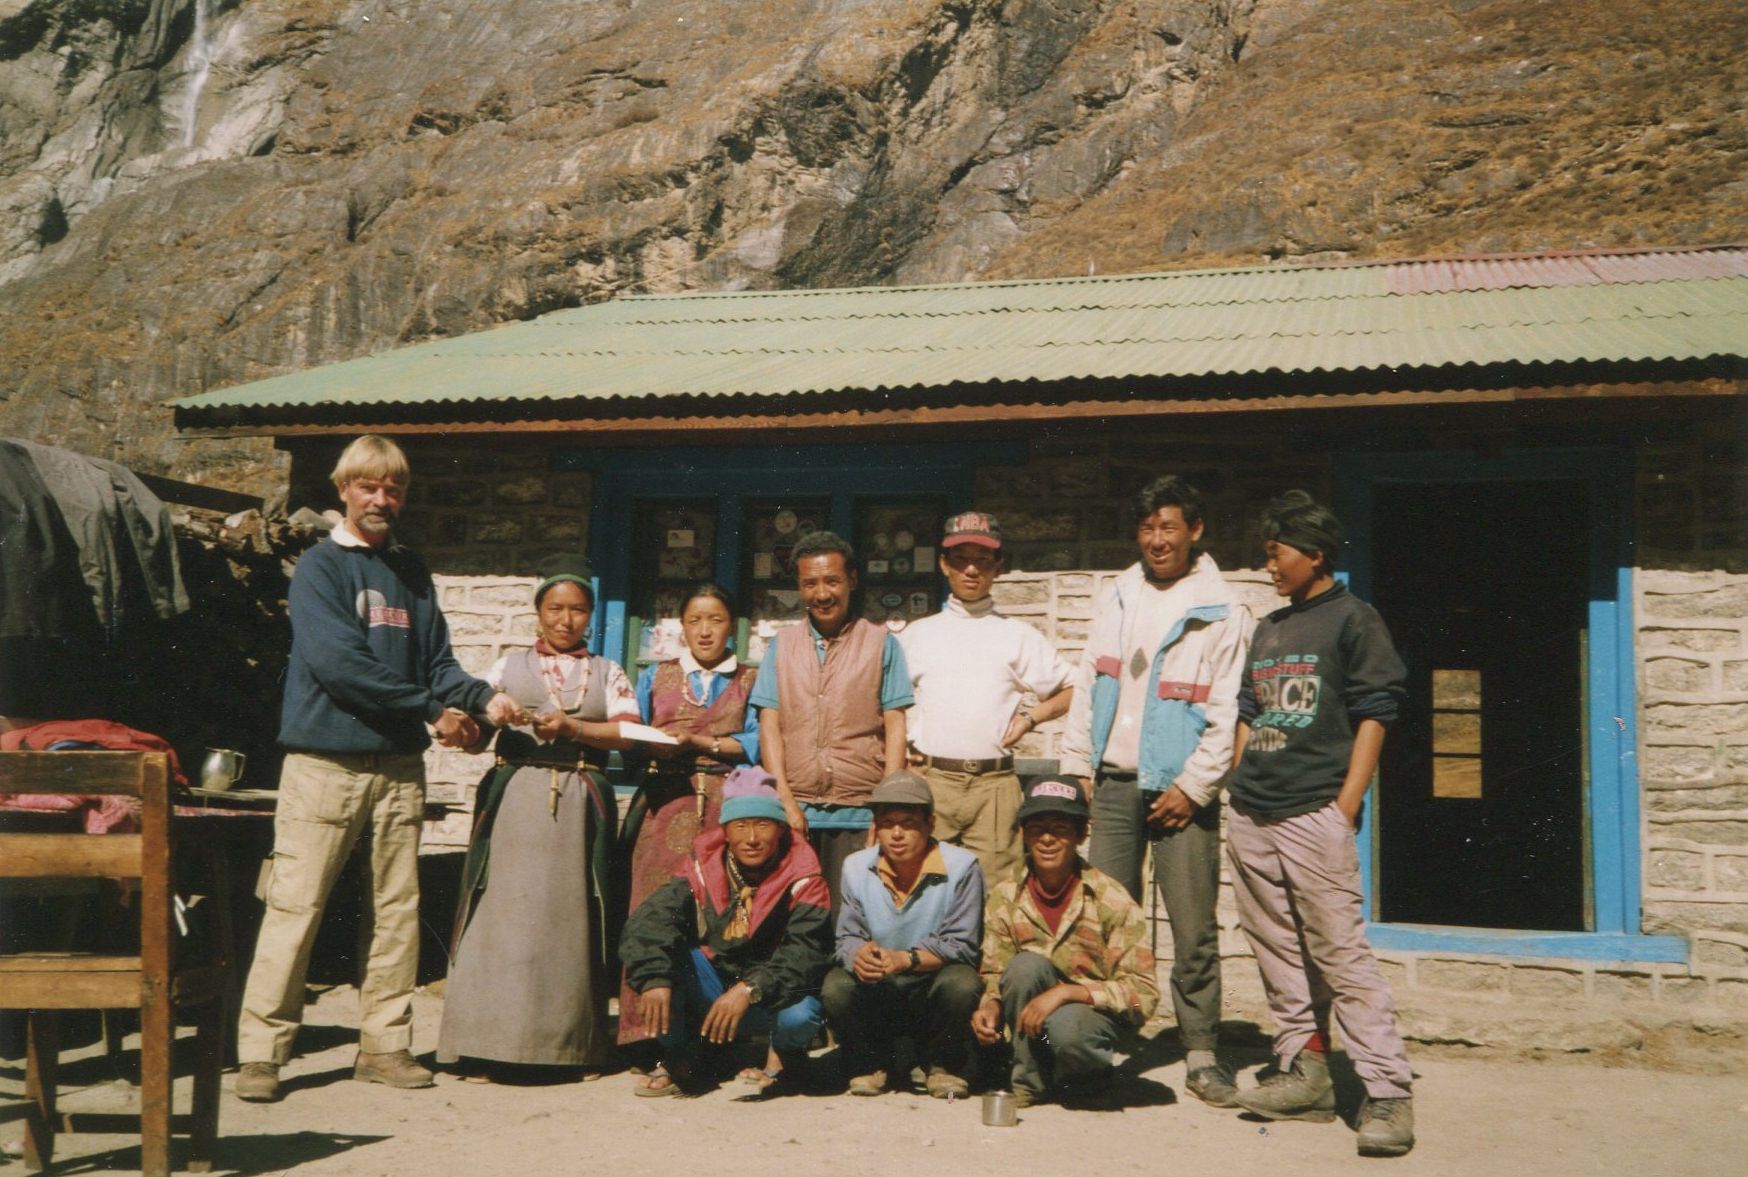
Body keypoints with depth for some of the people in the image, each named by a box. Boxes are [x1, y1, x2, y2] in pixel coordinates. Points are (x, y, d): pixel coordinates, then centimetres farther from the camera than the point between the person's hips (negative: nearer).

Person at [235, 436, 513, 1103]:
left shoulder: (412, 574, 16)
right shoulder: (320, 567, -2)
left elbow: (437, 662, 12)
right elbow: (340, 664, -15)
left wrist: (481, 697, -10)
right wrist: (434, 710, -14)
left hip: (399, 764, 6)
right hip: (325, 760, -5)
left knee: (397, 908, 7)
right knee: (295, 904, -4)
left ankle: (385, 1044, 15)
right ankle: (261, 1050, 4)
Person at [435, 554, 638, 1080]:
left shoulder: (607, 673, 15)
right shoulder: (511, 666, 16)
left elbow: (630, 733, 0)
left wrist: (571, 727, -13)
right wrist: (491, 715, -13)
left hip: (580, 806, 0)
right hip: (515, 799, 0)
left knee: (574, 918, -1)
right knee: (504, 914, -5)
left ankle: (578, 1046, 5)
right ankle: (486, 1045, -1)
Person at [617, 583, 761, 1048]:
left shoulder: (752, 681, 14)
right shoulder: (655, 677, 19)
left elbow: (758, 741, -1)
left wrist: (698, 741, -7)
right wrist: (655, 744, -10)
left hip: (728, 806, -1)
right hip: (666, 807, 1)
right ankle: (657, 1036, -9)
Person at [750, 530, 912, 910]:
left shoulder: (882, 644, 6)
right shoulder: (783, 645, 12)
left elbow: (894, 726, 3)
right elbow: (769, 725, 7)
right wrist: (786, 801, -5)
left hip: (859, 814, -2)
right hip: (796, 811, 2)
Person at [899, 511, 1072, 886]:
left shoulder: (1018, 636, 11)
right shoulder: (917, 634, 13)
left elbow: (1072, 691, 16)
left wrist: (1031, 717, 1)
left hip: (995, 783, 0)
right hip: (928, 780, 1)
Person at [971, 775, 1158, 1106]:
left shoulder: (1112, 900, -12)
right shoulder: (1005, 897, -2)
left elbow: (1143, 992, -16)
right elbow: (995, 976, 4)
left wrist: (1065, 992, -27)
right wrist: (990, 1006, -20)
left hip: (1094, 1014, -2)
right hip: (1033, 1019, 3)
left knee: (1065, 1027, -37)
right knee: (1026, 965, -28)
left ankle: (1091, 1075, 1)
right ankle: (1028, 1078, -9)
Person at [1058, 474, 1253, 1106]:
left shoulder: (1222, 612, -3)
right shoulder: (1119, 597, 12)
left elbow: (1226, 713, -6)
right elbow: (1088, 684, 13)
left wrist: (1193, 787, -11)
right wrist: (1078, 766, 8)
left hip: (1180, 789, -4)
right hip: (1114, 782, 4)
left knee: (1194, 929, -1)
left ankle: (1202, 1053, 10)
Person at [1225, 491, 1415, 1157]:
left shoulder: (1352, 620, 0)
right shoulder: (1268, 631, 20)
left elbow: (1373, 718, -6)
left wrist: (1344, 808, -12)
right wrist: (1240, 792, 14)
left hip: (1314, 817, -7)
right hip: (1252, 820, 7)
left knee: (1341, 953, -10)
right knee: (1279, 954, 10)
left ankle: (1388, 1093, -7)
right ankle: (1305, 1075, 19)